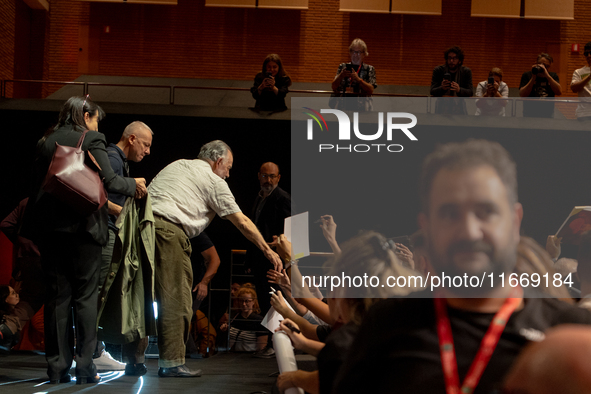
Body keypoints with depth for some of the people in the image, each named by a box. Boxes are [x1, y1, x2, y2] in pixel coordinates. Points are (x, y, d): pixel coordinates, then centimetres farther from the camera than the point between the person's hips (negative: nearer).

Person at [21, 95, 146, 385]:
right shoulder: (91, 140, -4)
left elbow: (38, 184, 13)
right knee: (85, 295, 2)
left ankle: (57, 367, 5)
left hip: (49, 227, 4)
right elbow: (108, 180, -12)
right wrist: (134, 185, 6)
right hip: (81, 225, -4)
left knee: (57, 296, 7)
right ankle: (85, 366, -1)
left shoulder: (46, 142, 12)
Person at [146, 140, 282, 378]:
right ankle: (171, 363, -6)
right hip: (169, 229, -7)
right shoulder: (213, 181, 8)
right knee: (176, 299, -4)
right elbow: (242, 222, 10)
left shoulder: (176, 166, 29)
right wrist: (268, 251, 17)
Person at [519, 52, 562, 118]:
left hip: (548, 114, 2)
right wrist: (533, 78, -14)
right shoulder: (527, 75, 4)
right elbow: (522, 95, -8)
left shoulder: (553, 76, 10)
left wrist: (547, 75, -14)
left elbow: (559, 92, -8)